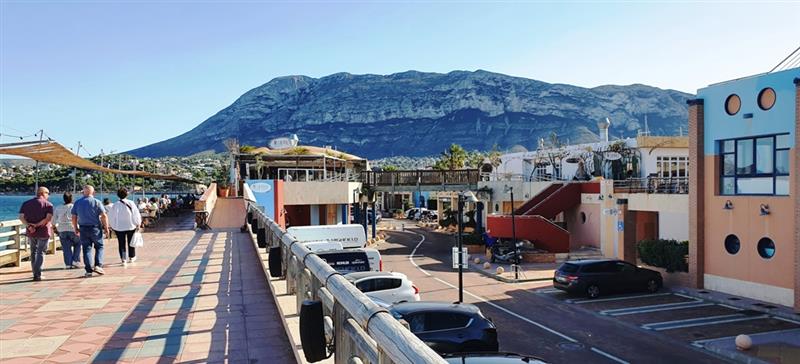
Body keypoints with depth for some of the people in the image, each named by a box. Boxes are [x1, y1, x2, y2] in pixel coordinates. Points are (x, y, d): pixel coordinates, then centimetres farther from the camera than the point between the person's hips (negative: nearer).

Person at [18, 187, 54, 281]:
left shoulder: (26, 203, 9)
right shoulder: (48, 204, -5)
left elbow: (21, 217, -3)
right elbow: (48, 218, -18)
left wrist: (29, 226, -12)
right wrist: (37, 225, -11)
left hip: (30, 232, 4)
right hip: (43, 232, -4)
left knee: (33, 252, 16)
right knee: (40, 253, 1)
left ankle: (35, 273, 21)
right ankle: (37, 275, -6)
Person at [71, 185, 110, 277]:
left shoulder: (77, 203, 6)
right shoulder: (96, 202, -5)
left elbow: (74, 217, 8)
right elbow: (104, 216, -10)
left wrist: (76, 229, 17)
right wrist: (106, 228, -3)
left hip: (83, 229, 3)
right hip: (95, 228, -3)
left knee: (86, 249, 6)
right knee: (99, 247, 11)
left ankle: (89, 270, 4)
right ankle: (98, 265, -3)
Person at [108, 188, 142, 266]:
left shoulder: (115, 205, -7)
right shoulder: (130, 203, -9)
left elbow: (111, 217, -2)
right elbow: (136, 214, -6)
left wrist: (112, 226, 11)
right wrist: (138, 224, 4)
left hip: (119, 227, 0)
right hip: (131, 226, 0)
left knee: (122, 244, 5)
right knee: (131, 242, 16)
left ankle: (123, 259, -2)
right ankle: (131, 257, 27)